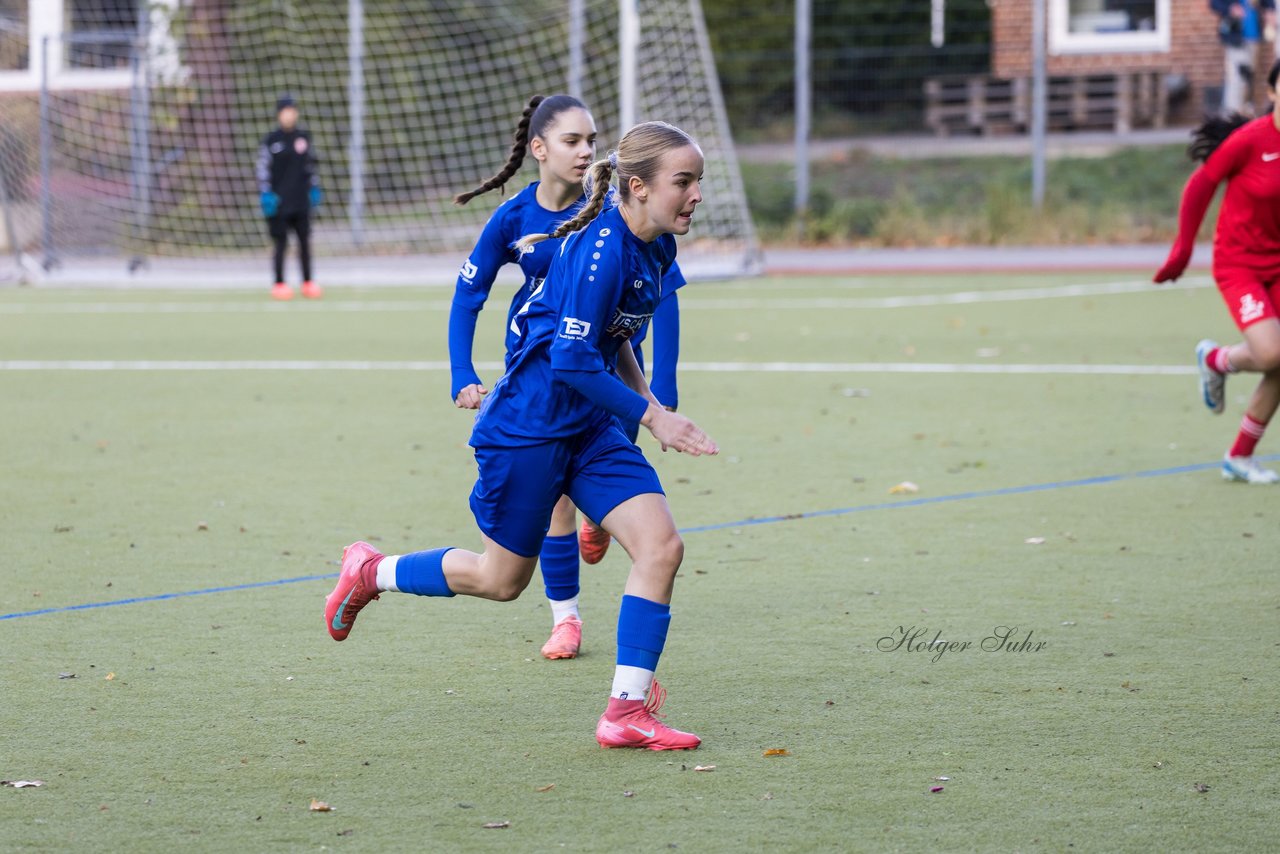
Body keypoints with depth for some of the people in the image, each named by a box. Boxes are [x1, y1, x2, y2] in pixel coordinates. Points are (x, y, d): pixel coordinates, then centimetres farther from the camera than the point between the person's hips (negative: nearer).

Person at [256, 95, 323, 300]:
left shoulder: (304, 137, 7)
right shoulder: (271, 140, -4)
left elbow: (311, 165, 16)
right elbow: (263, 168, -5)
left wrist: (315, 189, 12)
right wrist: (265, 194, -11)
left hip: (301, 199, 4)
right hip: (279, 201, -4)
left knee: (305, 241, 5)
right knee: (280, 243, -1)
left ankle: (307, 283, 14)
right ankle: (279, 284, 6)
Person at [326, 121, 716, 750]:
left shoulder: (653, 249, 4)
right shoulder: (601, 248, -24)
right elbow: (572, 360, -27)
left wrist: (649, 404, 15)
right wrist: (650, 416, -23)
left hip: (590, 426, 8)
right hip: (526, 425, -8)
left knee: (660, 544, -9)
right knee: (502, 579, 7)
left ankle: (627, 713, -7)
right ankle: (370, 572, 32)